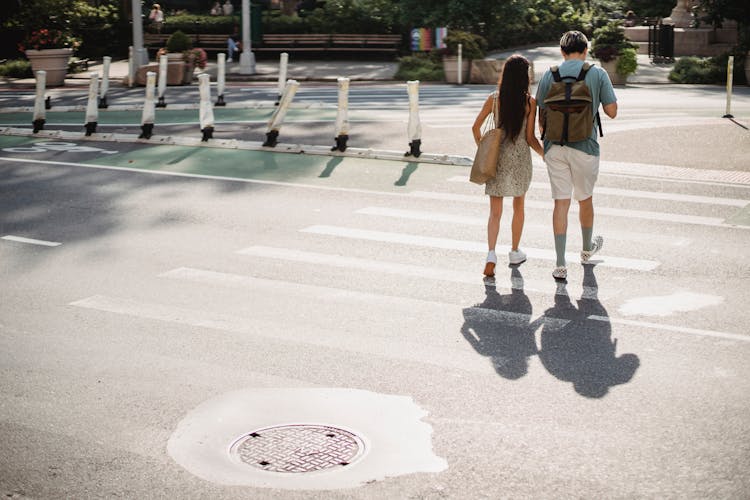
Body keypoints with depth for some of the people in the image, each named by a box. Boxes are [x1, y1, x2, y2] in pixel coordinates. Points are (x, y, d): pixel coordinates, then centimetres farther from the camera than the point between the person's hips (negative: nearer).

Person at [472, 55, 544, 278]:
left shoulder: (494, 98, -2)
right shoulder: (529, 102, -8)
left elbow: (476, 127, 0)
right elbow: (530, 138, -7)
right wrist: (545, 155, 8)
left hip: (496, 157, 1)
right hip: (520, 158, -1)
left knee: (495, 211, 5)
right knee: (518, 206, 18)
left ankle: (491, 254, -13)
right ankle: (514, 252, 28)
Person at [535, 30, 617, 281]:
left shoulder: (549, 75, 4)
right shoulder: (597, 74, -2)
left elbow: (541, 114, 7)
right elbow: (612, 111, -1)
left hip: (555, 146, 1)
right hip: (584, 146, -1)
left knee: (561, 202, 2)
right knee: (585, 199, 18)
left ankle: (560, 264, -2)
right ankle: (587, 249, 39)